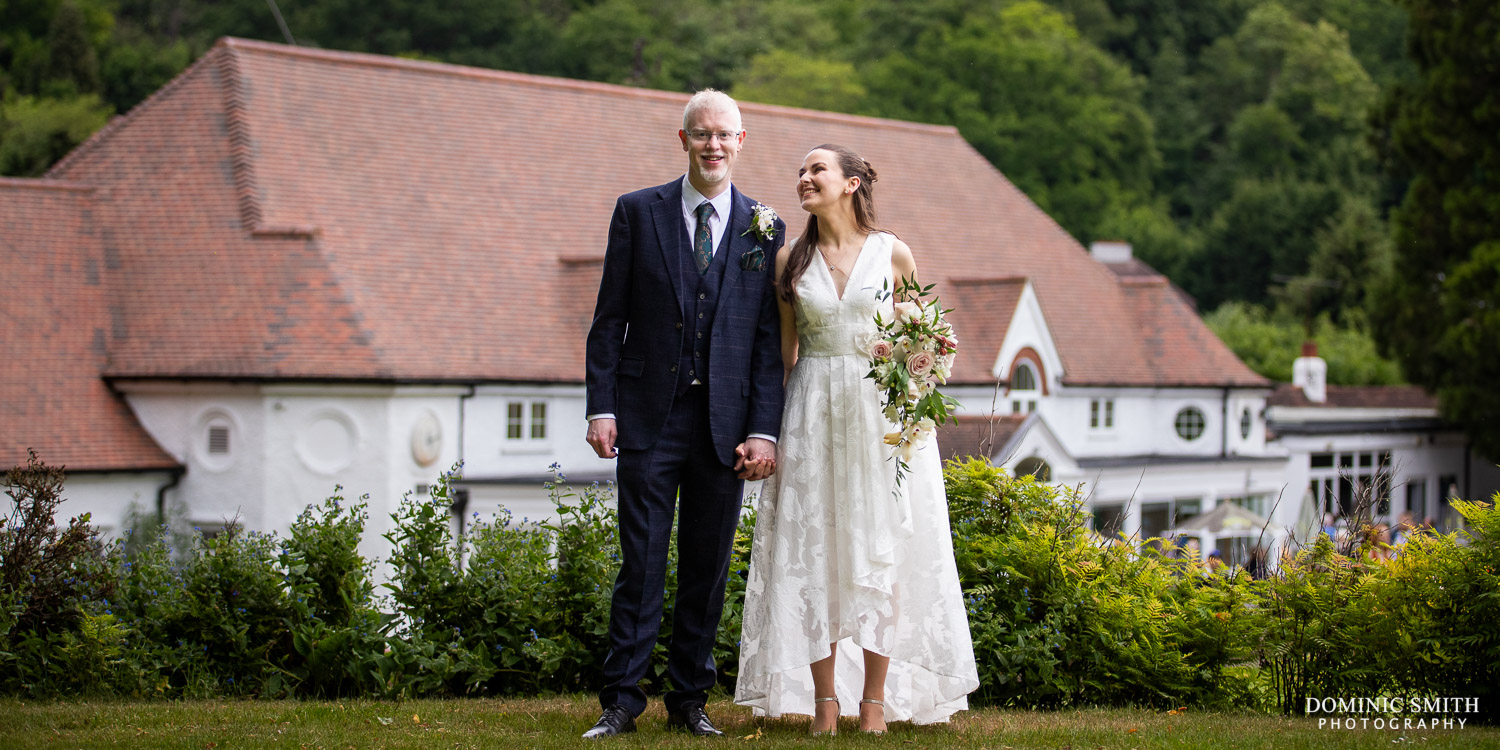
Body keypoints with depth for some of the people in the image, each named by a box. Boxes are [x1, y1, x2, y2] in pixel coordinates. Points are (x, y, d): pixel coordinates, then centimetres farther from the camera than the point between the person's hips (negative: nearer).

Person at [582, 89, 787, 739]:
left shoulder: (765, 229, 6)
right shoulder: (638, 212, 4)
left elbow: (770, 339, 4)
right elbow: (610, 319, 4)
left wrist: (764, 430, -3)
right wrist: (601, 407, -4)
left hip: (725, 420, 1)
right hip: (648, 416, -1)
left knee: (708, 568, 7)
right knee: (641, 563, -2)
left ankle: (690, 699, 16)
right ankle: (622, 699, 3)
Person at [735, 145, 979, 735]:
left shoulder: (893, 254, 0)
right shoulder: (792, 261, 5)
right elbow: (784, 350, 8)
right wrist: (771, 431, 3)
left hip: (882, 412, -2)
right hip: (812, 414, 2)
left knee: (880, 548, -1)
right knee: (814, 550, 0)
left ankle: (875, 698, 6)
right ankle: (824, 699, 6)